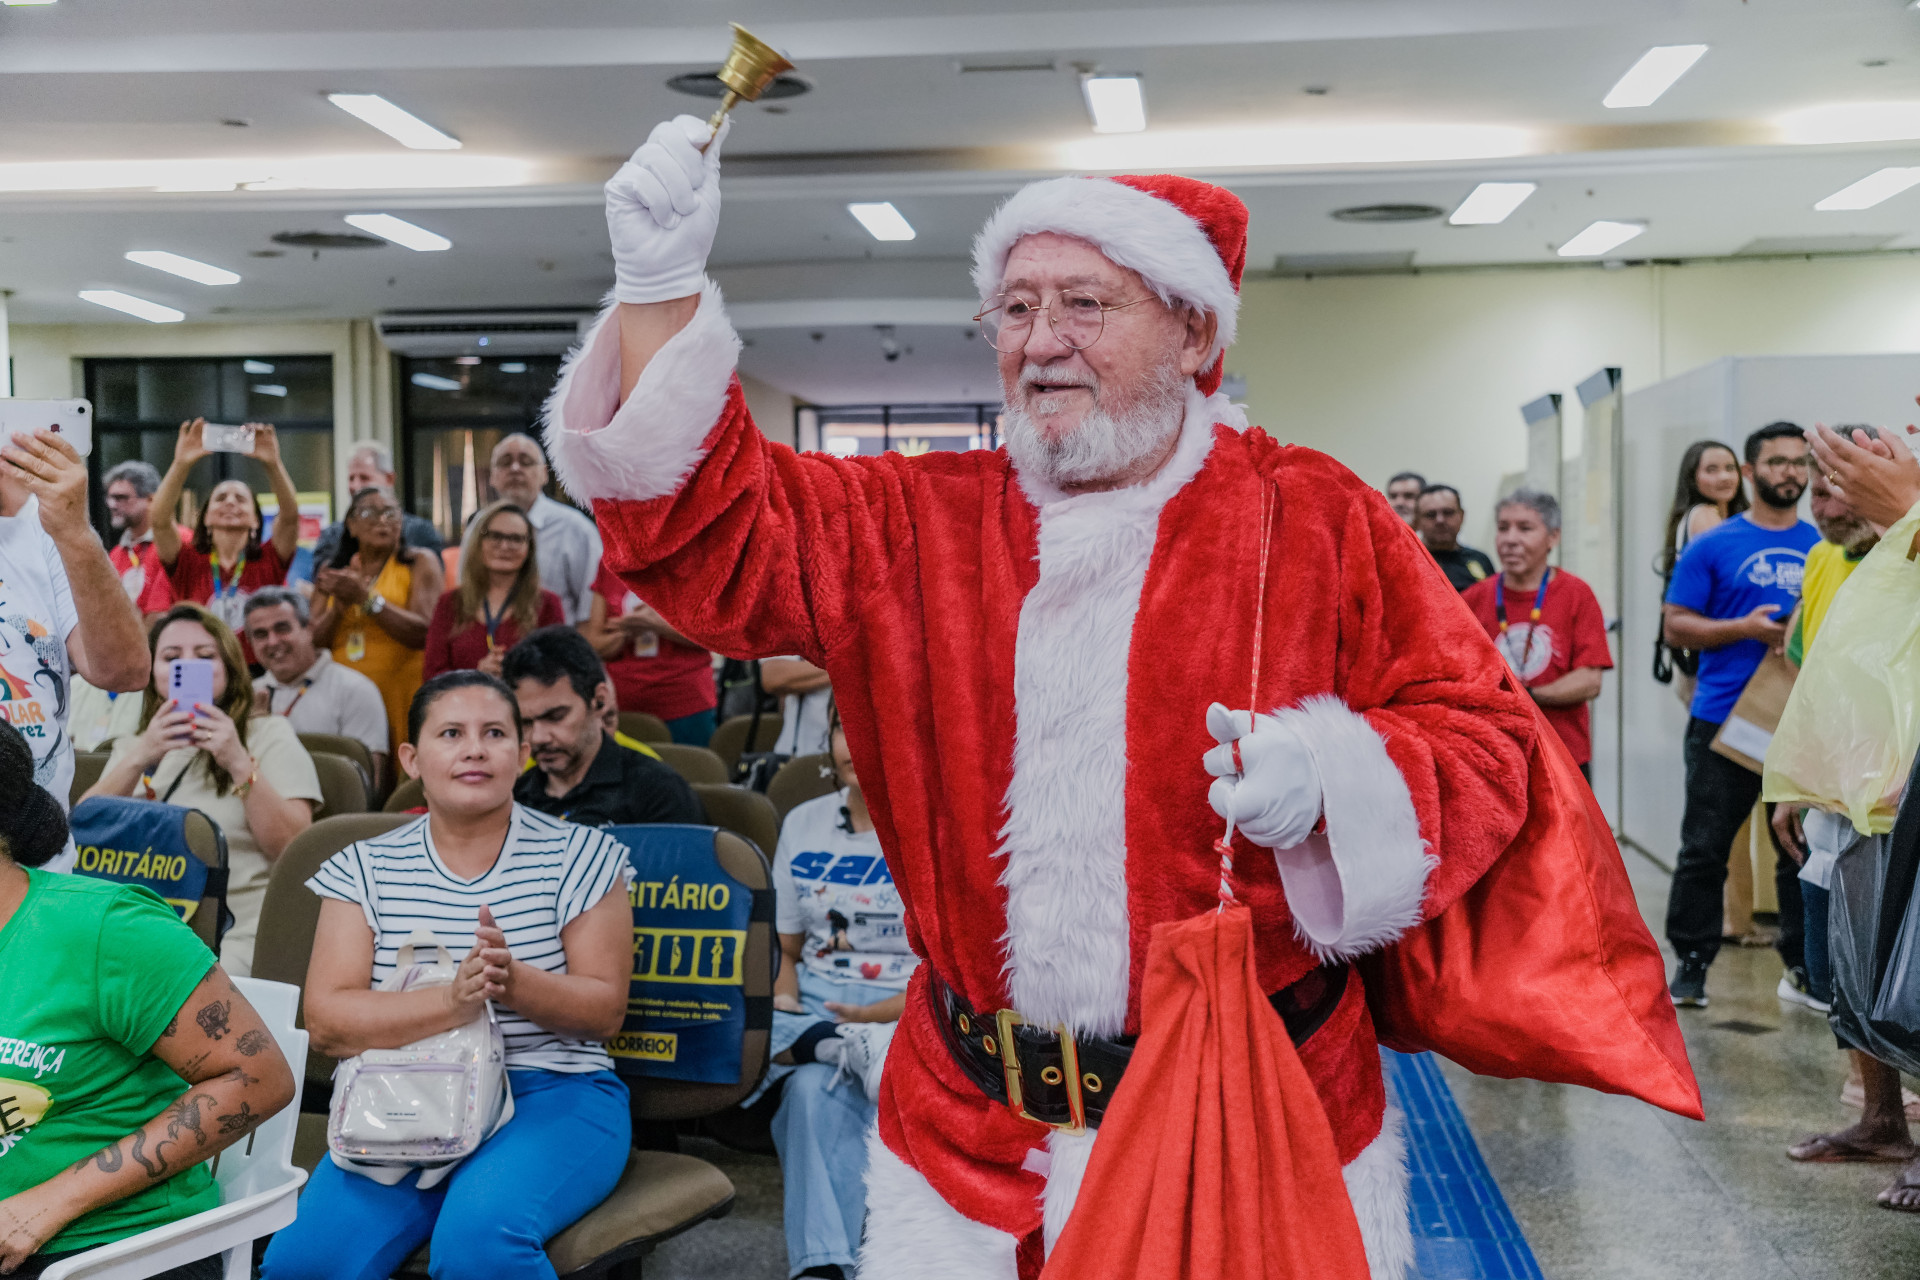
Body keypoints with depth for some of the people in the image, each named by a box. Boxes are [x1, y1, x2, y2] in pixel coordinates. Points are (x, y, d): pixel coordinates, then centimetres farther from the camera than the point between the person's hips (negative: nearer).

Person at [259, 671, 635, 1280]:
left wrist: (511, 978, -21)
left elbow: (605, 1009, 0)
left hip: (551, 1096, -2)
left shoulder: (578, 855, 4)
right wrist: (452, 1003, -21)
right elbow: (326, 1022, -3)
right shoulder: (364, 869, 8)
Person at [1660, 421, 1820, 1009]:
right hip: (1724, 719, -3)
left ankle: (1804, 960, 20)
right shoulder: (1713, 547, 1)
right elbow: (1675, 625, -2)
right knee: (1704, 848, 1)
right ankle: (1691, 962, 11)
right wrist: (1745, 628, -15)